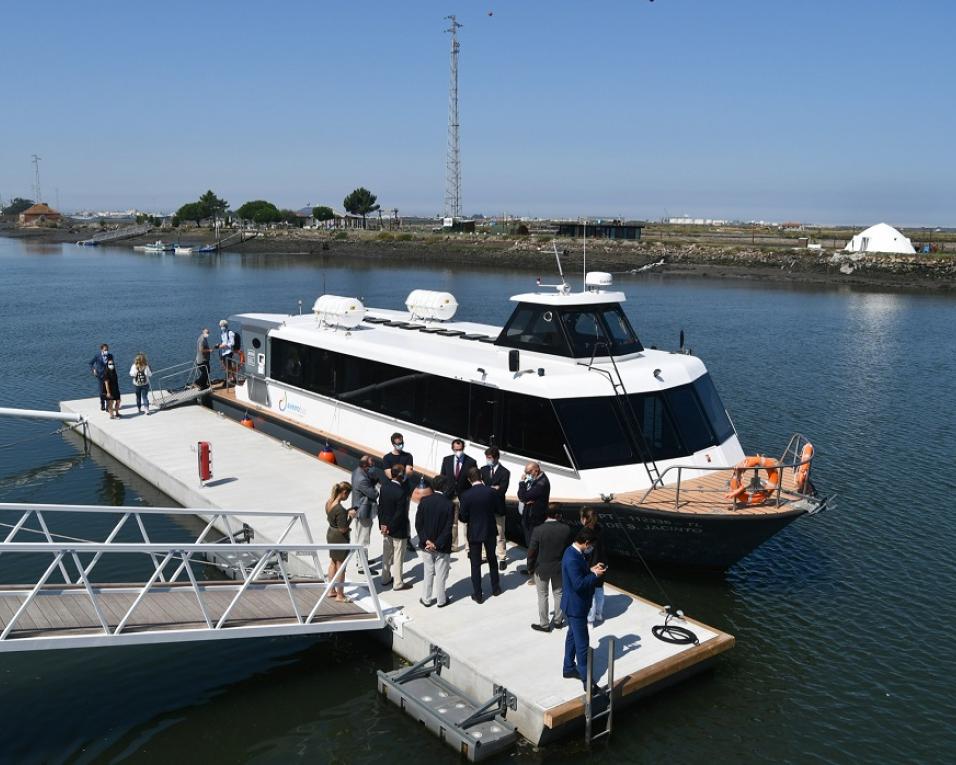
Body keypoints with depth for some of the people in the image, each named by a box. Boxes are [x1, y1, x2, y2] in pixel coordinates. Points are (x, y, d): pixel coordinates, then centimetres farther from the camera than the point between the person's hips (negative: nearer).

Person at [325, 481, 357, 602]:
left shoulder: (329, 503, -3)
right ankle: (340, 595, 17)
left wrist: (347, 512, 5)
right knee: (341, 566, 5)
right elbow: (343, 529, -25)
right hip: (340, 538, -9)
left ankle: (332, 590, 36)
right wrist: (351, 516, -14)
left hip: (330, 534, 9)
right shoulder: (340, 509, -29)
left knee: (333, 562, 22)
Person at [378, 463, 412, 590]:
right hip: (398, 529, -7)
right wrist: (390, 528, -12)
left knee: (386, 554, 21)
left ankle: (385, 578, 36)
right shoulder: (401, 493, -28)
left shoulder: (384, 486, -6)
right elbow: (399, 514, -24)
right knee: (398, 556, 9)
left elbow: (380, 506, 2)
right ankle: (398, 583, 21)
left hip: (385, 526, 7)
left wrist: (382, 523, 7)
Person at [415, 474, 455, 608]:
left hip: (426, 544, 3)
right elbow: (448, 528, -16)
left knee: (428, 572, 16)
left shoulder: (424, 501, -7)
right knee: (441, 574, 11)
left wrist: (426, 540, -8)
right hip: (443, 546, -3)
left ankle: (426, 599, 23)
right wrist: (437, 544, -12)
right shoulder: (449, 504, -15)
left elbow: (418, 523, -7)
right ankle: (441, 600, 21)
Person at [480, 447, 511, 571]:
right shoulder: (483, 470, 4)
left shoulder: (505, 472, -9)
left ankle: (502, 558, 15)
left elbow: (502, 491, -19)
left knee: (500, 535, 6)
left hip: (498, 508, -4)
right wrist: (492, 488, -16)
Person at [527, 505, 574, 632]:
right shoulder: (566, 529, -13)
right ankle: (558, 621, 33)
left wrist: (530, 568, 2)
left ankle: (544, 624, 23)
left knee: (542, 596, 13)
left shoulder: (538, 530, -21)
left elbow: (532, 552, -14)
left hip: (542, 569, -2)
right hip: (560, 568, 3)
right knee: (559, 593, 20)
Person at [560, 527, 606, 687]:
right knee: (582, 642, -1)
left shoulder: (574, 552, 3)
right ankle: (586, 679, 8)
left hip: (575, 604, 10)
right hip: (576, 606, -10)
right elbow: (579, 584, -30)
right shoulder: (572, 559, -29)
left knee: (572, 636, 22)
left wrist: (591, 570, 2)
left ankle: (569, 668, 37)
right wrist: (595, 575, -20)